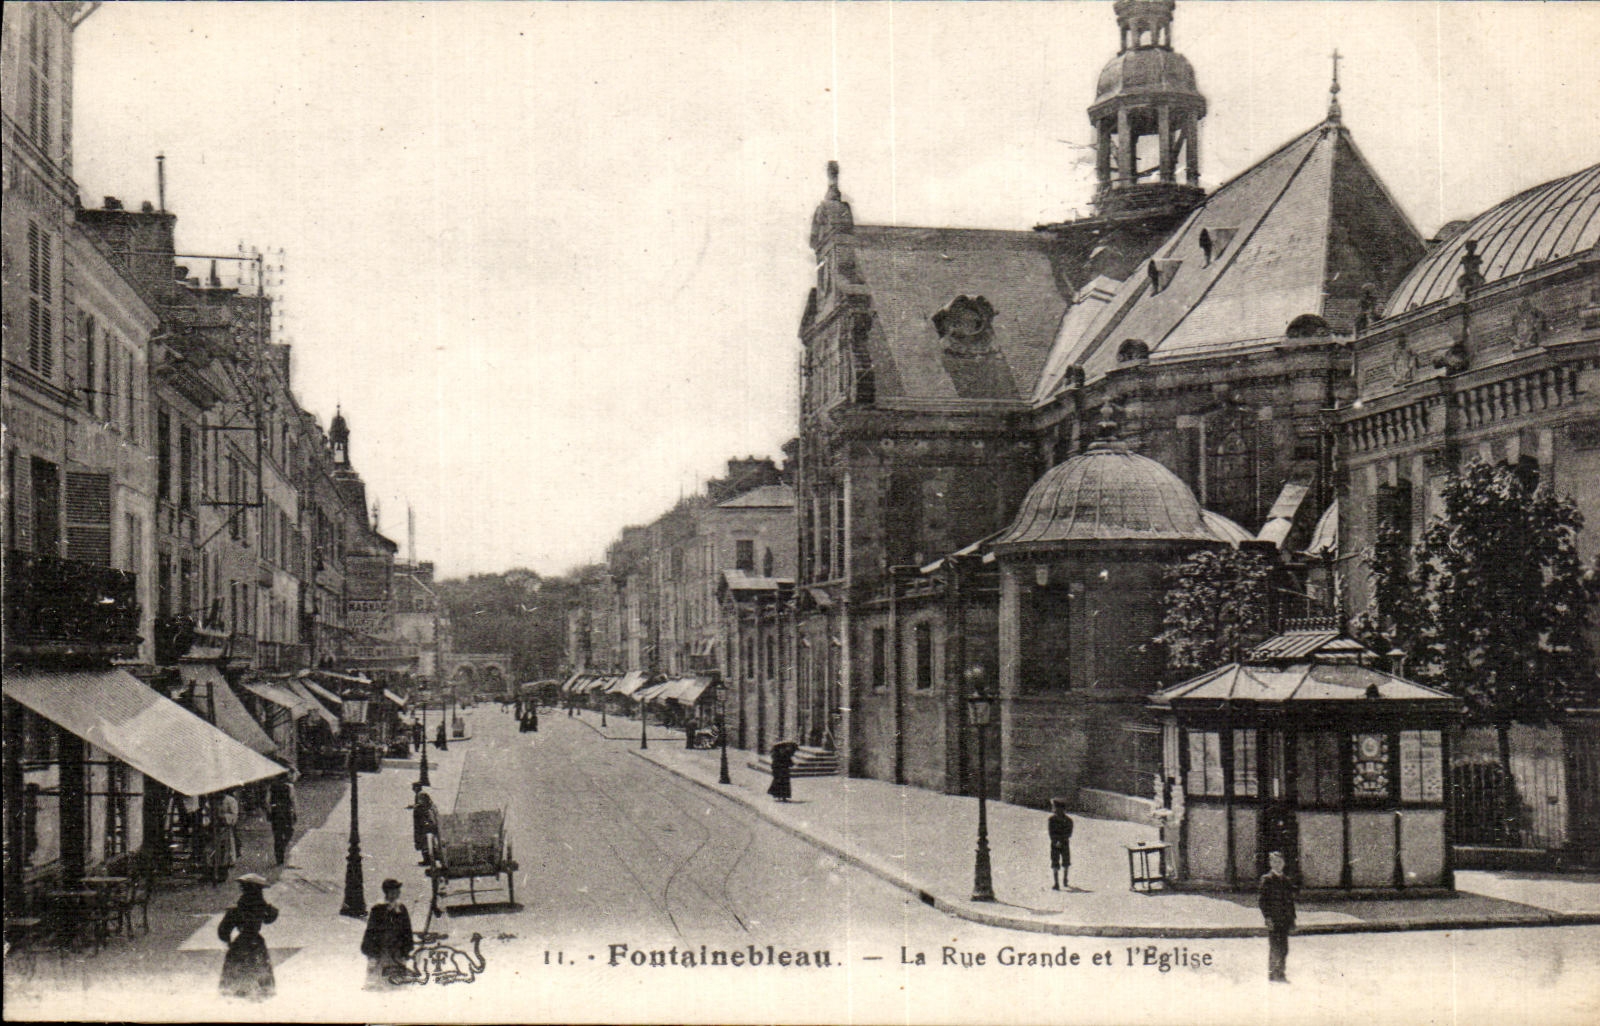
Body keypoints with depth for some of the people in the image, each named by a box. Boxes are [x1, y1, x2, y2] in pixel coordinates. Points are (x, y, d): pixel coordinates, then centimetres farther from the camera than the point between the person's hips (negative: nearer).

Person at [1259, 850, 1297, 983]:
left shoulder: (1287, 881, 15)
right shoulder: (1267, 880, -2)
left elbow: (1291, 900, 18)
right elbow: (1263, 901, -6)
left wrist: (1292, 918, 12)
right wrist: (1268, 918, -14)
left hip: (1285, 920, 5)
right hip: (1273, 919, -5)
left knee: (1284, 949, 5)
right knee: (1274, 948, -6)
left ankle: (1281, 974, 12)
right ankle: (1272, 975, -1)